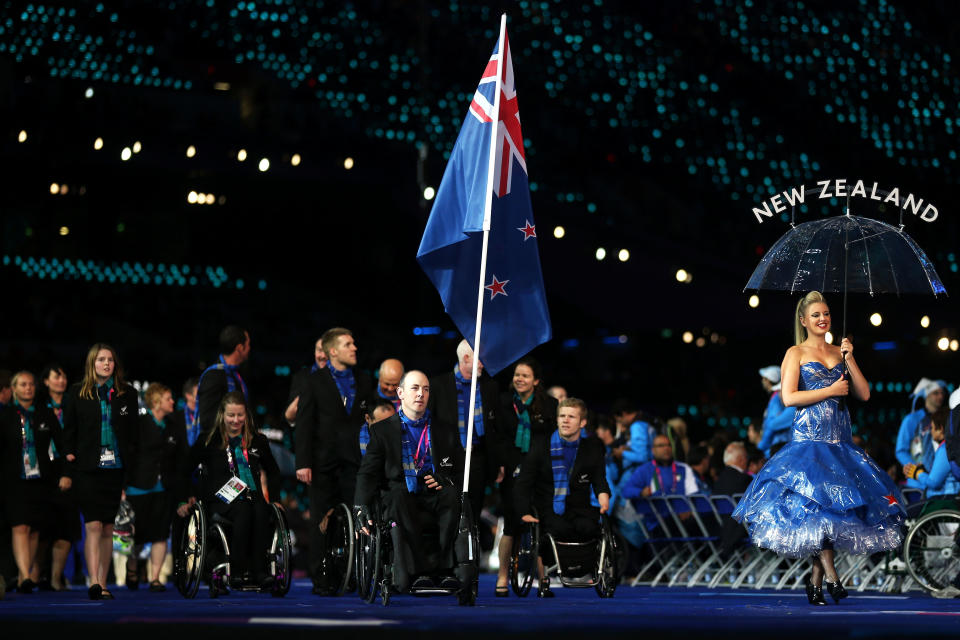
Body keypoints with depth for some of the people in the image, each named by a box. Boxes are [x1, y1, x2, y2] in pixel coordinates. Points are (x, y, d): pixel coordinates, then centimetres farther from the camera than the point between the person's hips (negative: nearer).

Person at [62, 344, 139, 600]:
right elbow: (69, 431, 7)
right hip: (87, 470, -2)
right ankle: (94, 582, -17)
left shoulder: (127, 394, 8)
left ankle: (102, 584, 13)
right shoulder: (77, 394, 4)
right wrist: (70, 457, -2)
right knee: (93, 525, -13)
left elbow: (134, 432, 10)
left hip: (115, 469, 2)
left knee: (108, 528, 6)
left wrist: (131, 461, 3)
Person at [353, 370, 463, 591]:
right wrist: (361, 506, -14)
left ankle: (445, 568, -30)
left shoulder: (444, 432, 18)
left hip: (435, 499, 1)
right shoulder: (383, 431, 12)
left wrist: (445, 481, -8)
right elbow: (368, 473, 4)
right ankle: (419, 572, -39)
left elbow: (461, 472, 16)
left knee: (452, 495, -34)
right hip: (401, 502, -1)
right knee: (398, 493, -38)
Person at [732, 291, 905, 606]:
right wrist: (831, 390, -7)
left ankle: (815, 581, 5)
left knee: (835, 506, 0)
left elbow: (864, 394, 9)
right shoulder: (796, 354, 3)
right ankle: (831, 576, -13)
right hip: (809, 438, -4)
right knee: (816, 505, -15)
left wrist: (850, 359, -1)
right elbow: (788, 397, -9)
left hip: (840, 440, 5)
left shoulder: (839, 352, 15)